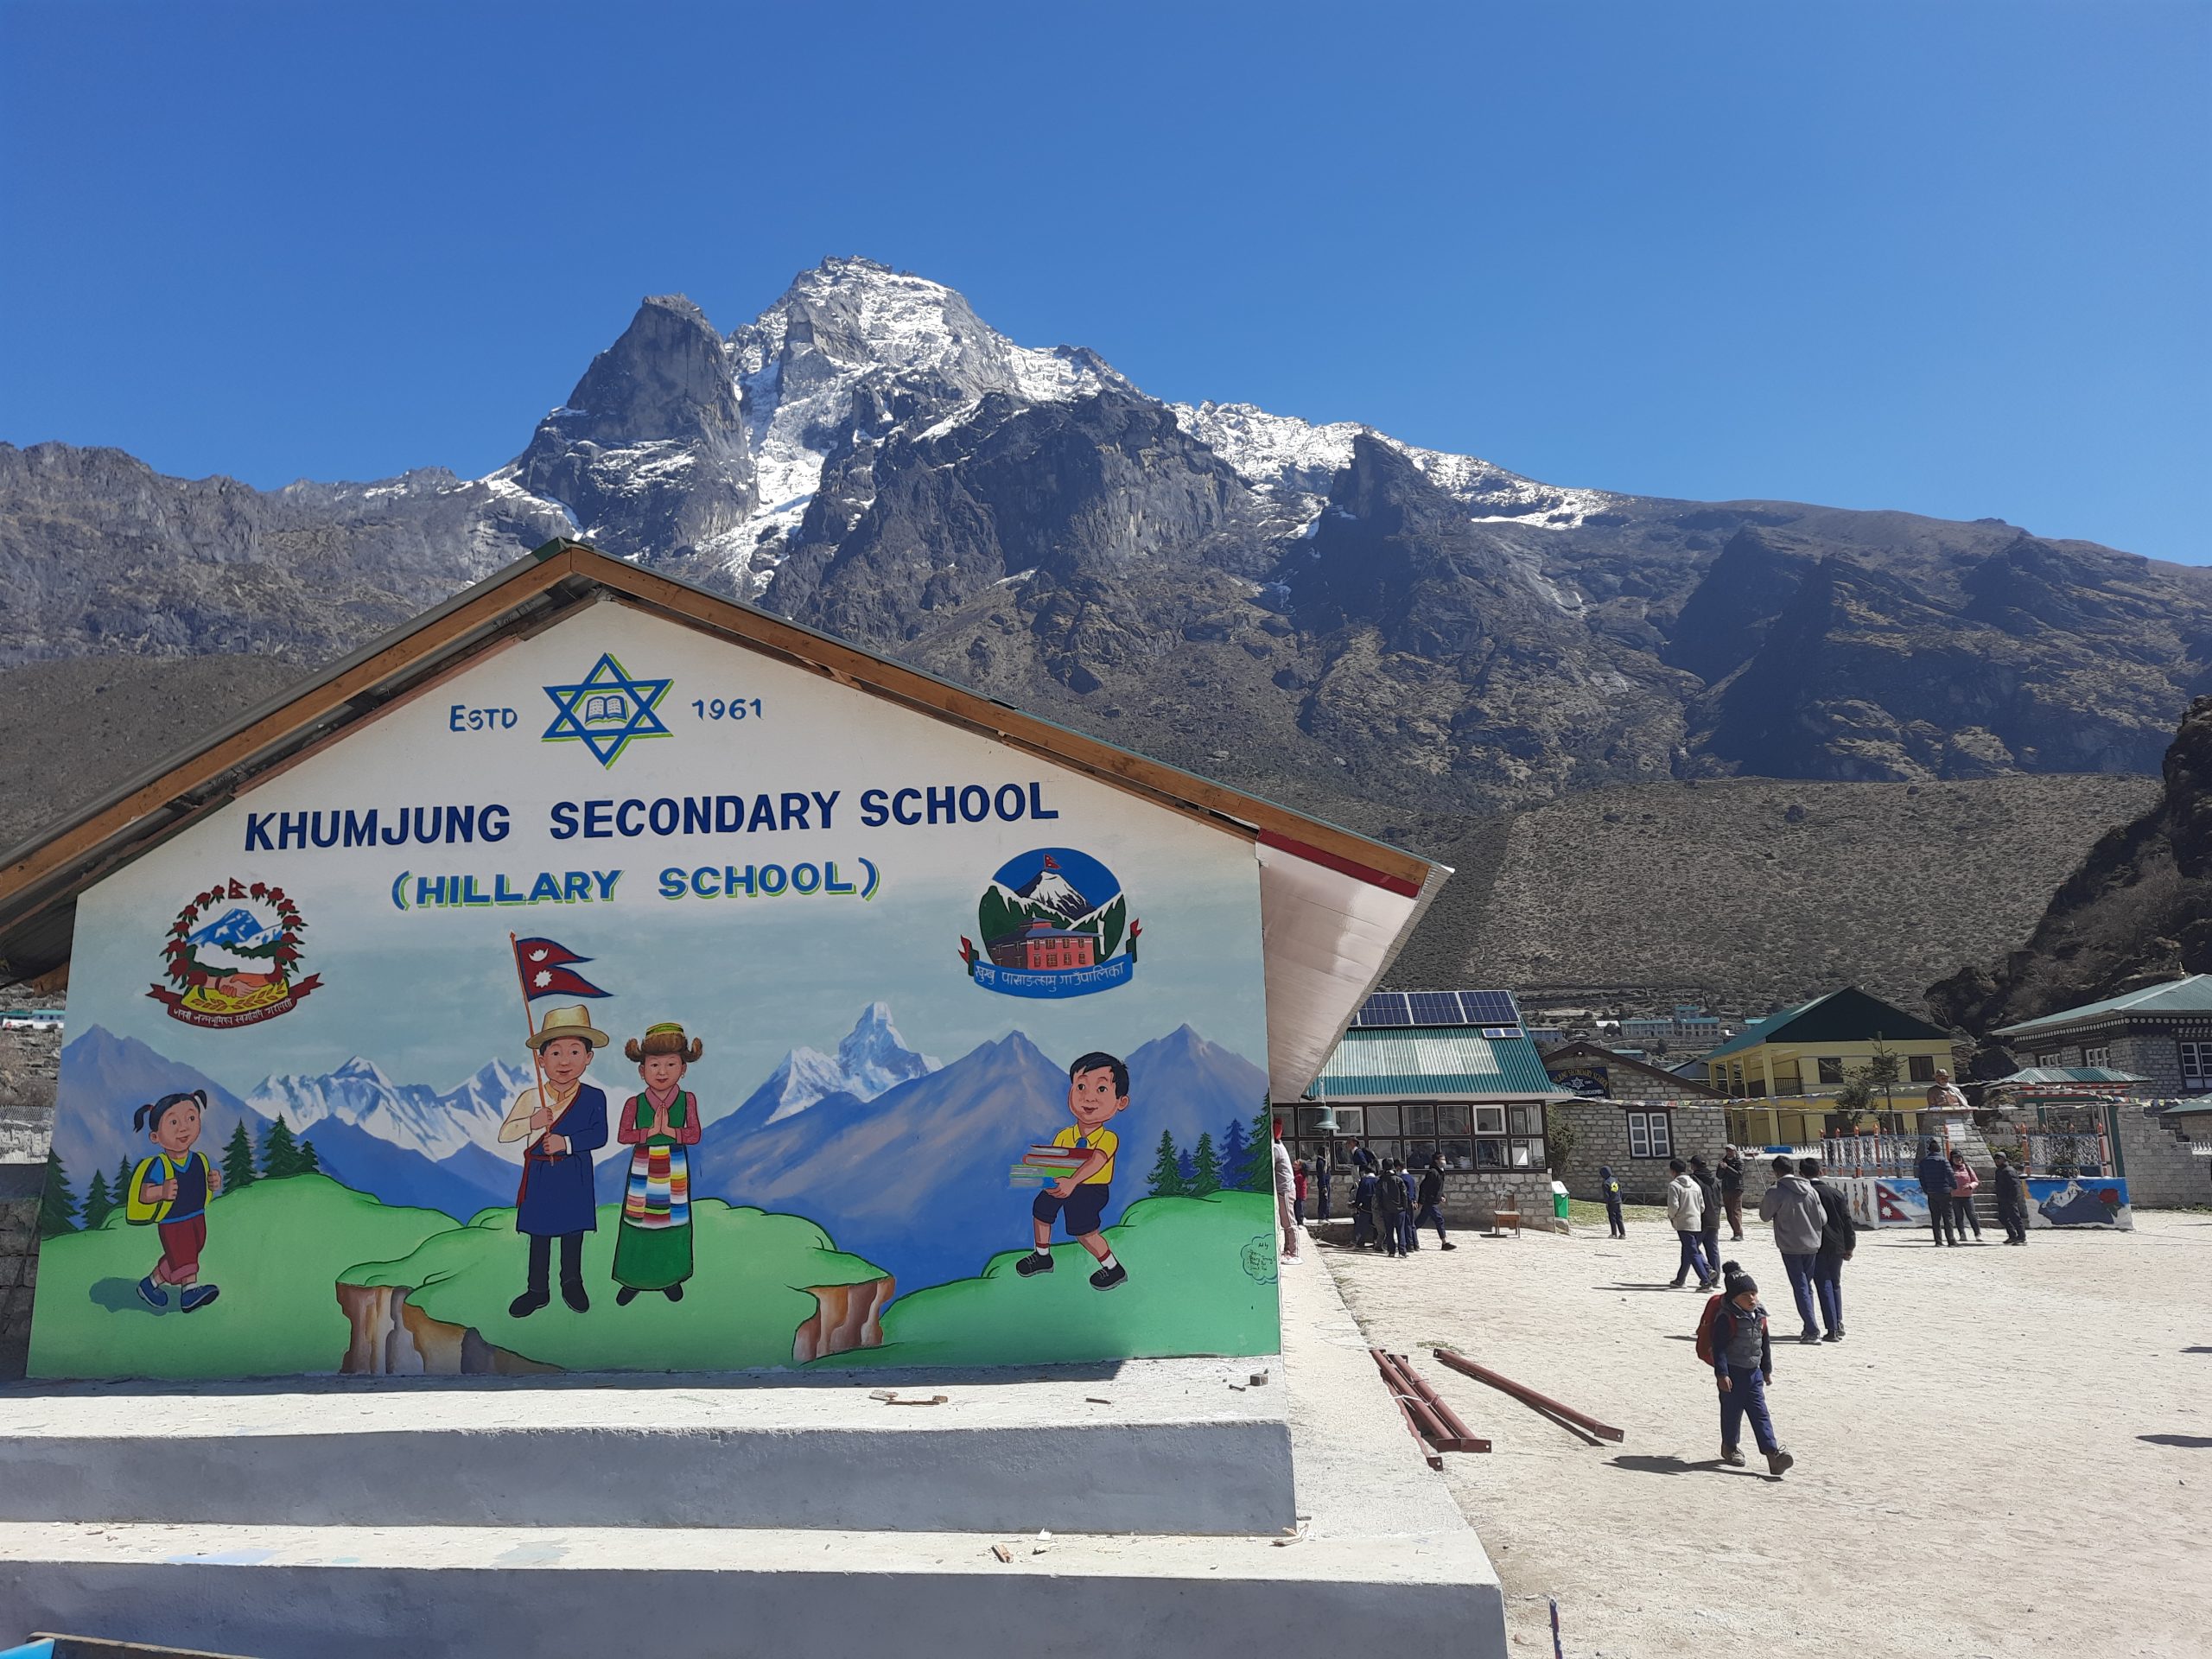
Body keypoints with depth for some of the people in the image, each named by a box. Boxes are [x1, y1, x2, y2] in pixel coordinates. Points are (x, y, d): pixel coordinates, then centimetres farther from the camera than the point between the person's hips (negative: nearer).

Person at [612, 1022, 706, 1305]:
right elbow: (623, 1136, -11)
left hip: (674, 1170, 0)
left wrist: (669, 1130, -24)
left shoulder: (687, 1099, -8)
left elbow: (694, 1135, -12)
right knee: (639, 1220, 6)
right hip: (643, 1170, 0)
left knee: (673, 1220, 9)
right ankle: (634, 1279, 20)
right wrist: (651, 1131, -21)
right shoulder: (635, 1102, -8)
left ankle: (671, 1278, 24)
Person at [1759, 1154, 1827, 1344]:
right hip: (1811, 1245, 5)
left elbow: (1765, 1215, -3)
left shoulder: (1776, 1192, -14)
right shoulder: (1810, 1190, 1)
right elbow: (1823, 1218, 6)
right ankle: (1810, 1328, 20)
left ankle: (1812, 1330, -8)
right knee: (1807, 1286, 17)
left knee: (1800, 1287, -1)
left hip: (1790, 1246, -5)